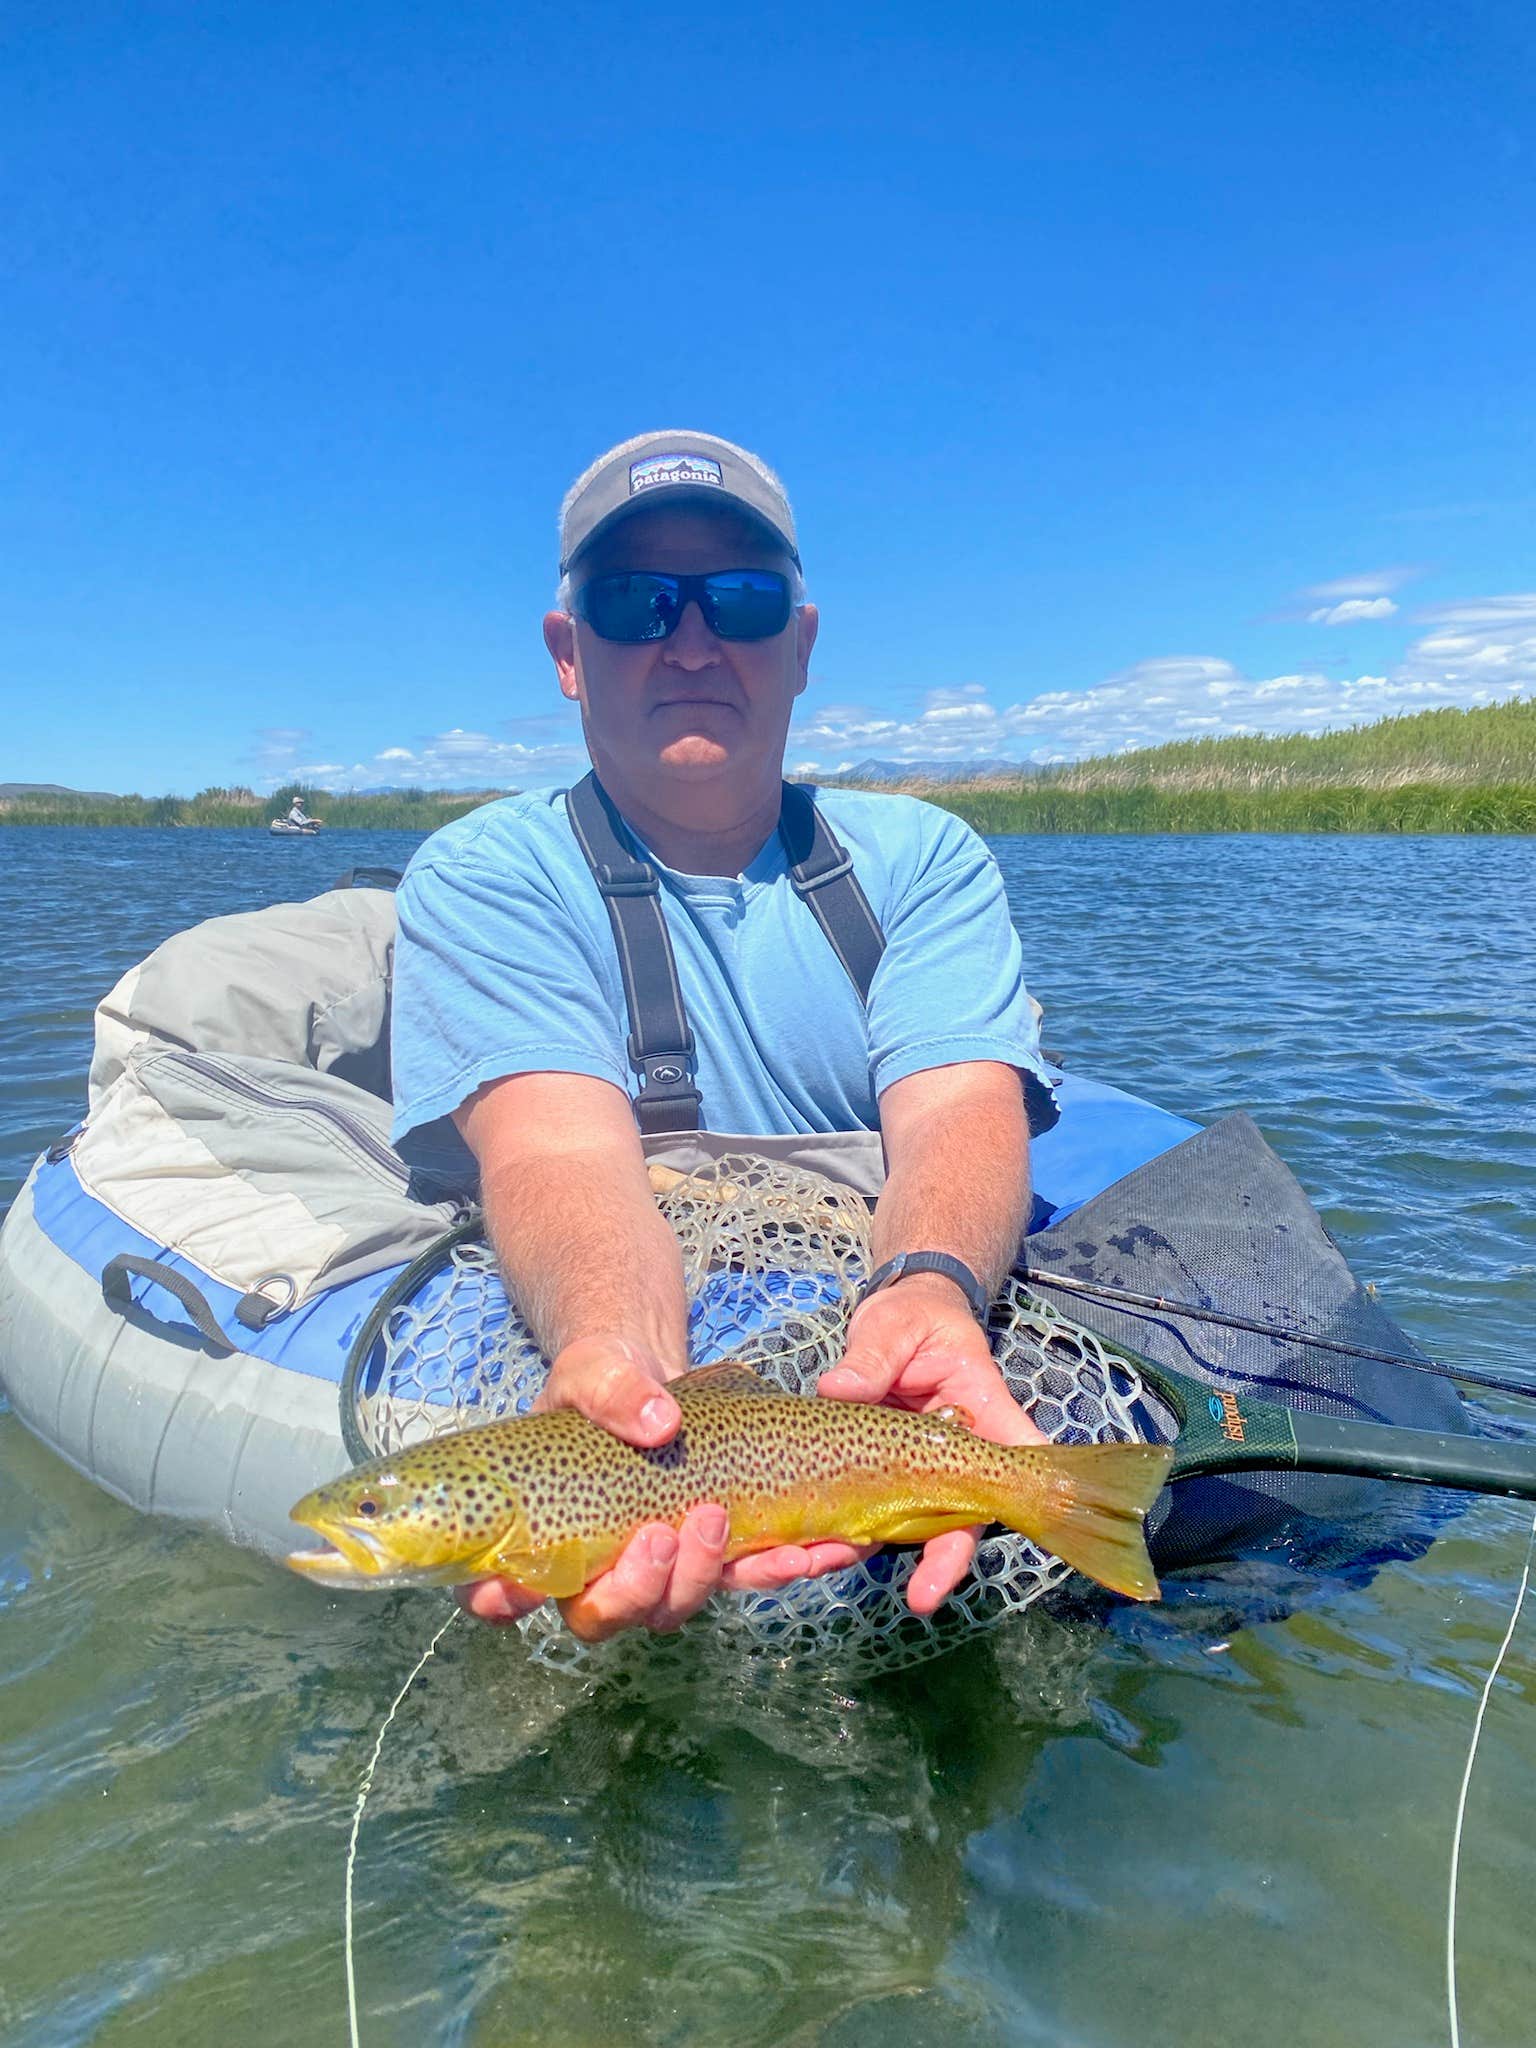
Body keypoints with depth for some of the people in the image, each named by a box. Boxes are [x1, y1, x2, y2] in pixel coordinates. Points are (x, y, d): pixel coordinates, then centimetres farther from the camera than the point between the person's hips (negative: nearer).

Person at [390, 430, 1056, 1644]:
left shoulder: (924, 859, 7)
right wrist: (619, 1351, -41)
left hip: (896, 1351, 3)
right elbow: (563, 1146, -18)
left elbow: (960, 1113, -11)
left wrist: (927, 1292, -34)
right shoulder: (483, 882, -1)